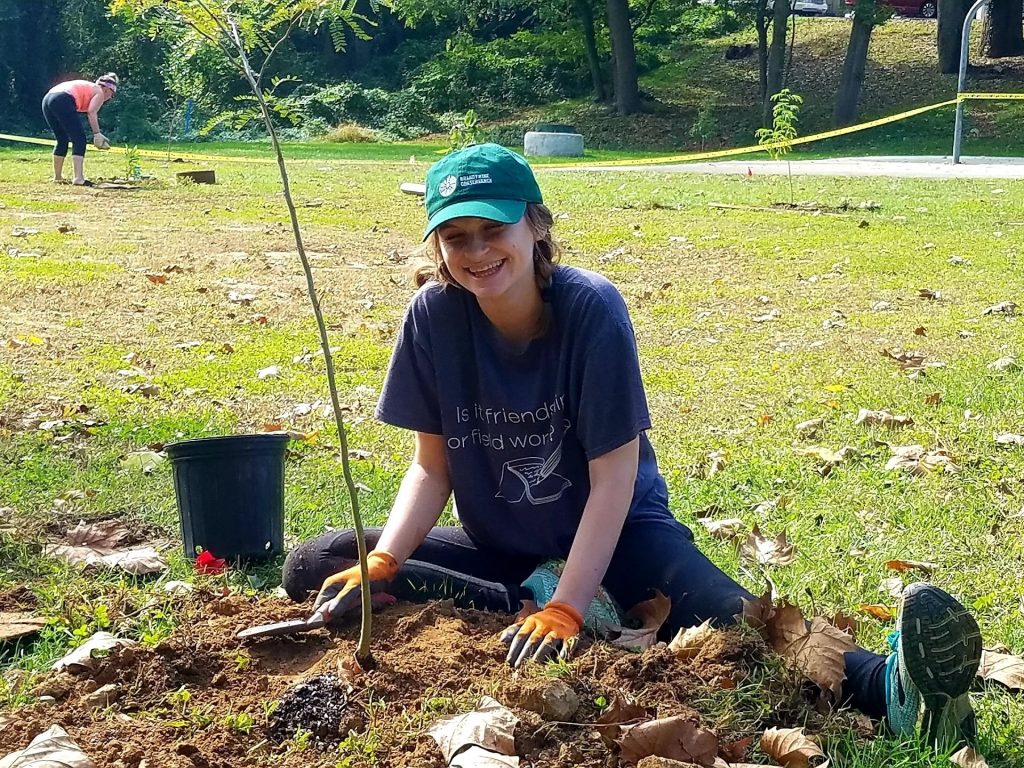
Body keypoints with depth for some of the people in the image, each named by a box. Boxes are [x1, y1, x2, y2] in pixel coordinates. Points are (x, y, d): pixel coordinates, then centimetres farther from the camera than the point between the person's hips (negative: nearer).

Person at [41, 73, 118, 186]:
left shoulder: (89, 87, 34)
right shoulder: (100, 93, 11)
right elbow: (92, 112, -7)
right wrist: (97, 133, -8)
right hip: (63, 101, -9)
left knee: (62, 140, 21)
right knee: (79, 140, -4)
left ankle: (57, 177, 26)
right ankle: (79, 178, -14)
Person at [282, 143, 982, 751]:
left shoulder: (592, 307, -21)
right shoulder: (434, 316, -13)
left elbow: (614, 479, -20)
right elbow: (432, 468, -5)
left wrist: (566, 607, -29)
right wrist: (379, 566, -21)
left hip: (615, 535, -4)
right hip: (496, 543, 4)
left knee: (726, 618, -35)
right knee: (313, 568, -14)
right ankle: (525, 604, -22)